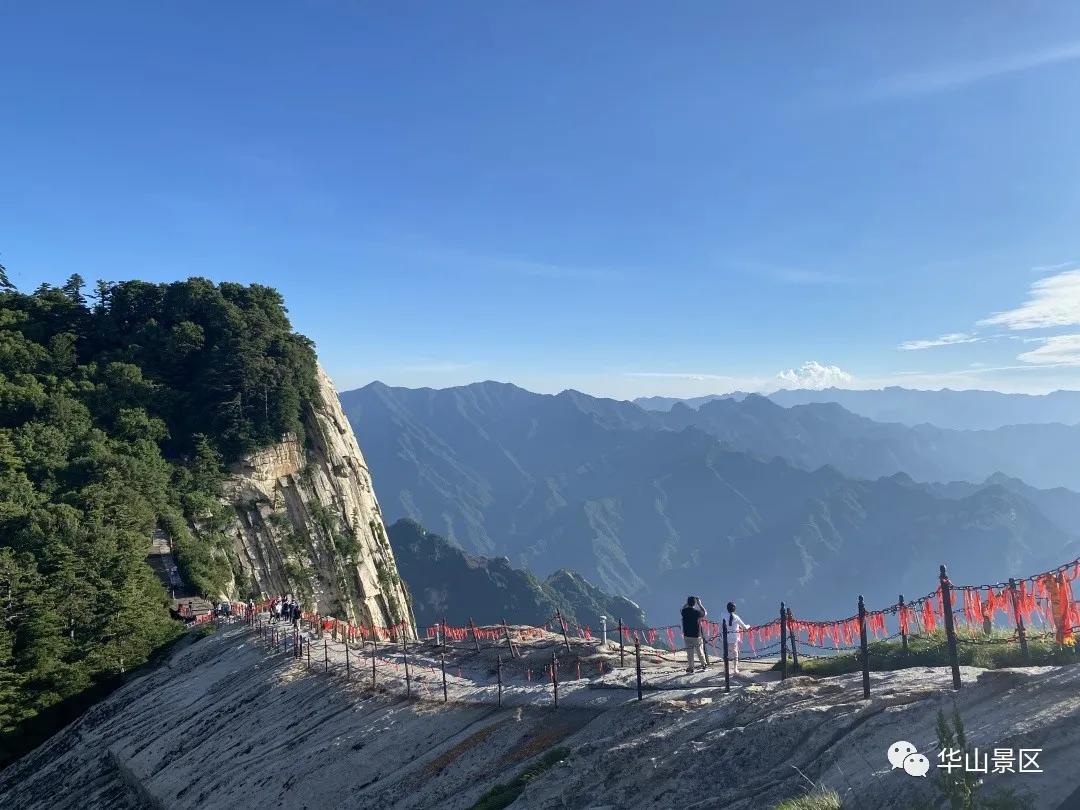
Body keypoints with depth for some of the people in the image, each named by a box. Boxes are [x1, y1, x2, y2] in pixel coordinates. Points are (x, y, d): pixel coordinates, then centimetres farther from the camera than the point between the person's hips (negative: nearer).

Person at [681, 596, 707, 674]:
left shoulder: (684, 611, -9)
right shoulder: (697, 612, -17)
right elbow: (705, 613, 3)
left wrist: (687, 603, 16)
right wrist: (699, 604, 6)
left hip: (687, 635, 2)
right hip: (696, 635, -2)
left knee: (690, 653, 11)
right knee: (700, 651, 15)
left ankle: (690, 668, 15)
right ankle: (704, 665, 29)